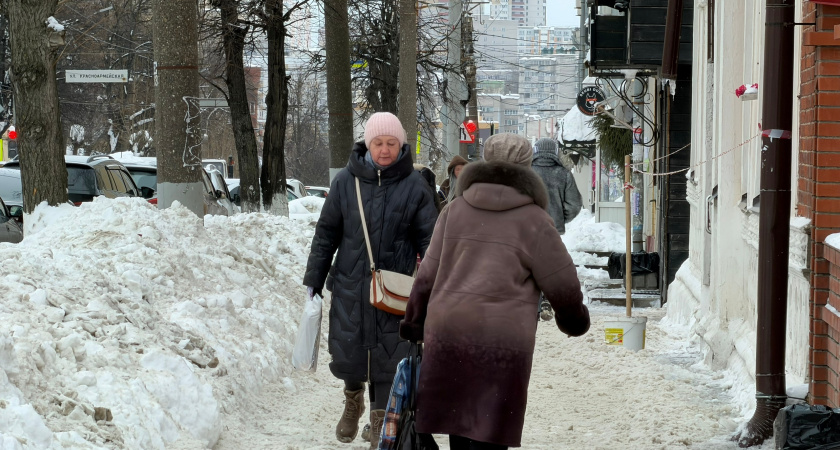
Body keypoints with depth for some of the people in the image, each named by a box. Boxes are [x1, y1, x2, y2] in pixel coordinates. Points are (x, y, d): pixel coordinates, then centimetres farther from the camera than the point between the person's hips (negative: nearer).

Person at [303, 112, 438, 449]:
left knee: (389, 358, 1)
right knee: (346, 357, 4)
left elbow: (429, 240, 2)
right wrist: (313, 281, 9)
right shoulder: (346, 181, 1)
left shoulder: (414, 185, -2)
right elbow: (326, 234, 8)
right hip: (350, 286, 1)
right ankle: (353, 399, 36)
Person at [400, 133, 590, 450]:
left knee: (461, 419, 17)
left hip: (448, 331, 4)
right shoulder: (533, 220, -3)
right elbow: (563, 286, 0)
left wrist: (415, 322, 21)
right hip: (501, 341, -4)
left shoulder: (455, 209, 8)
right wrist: (573, 319, 20)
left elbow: (428, 275, 8)